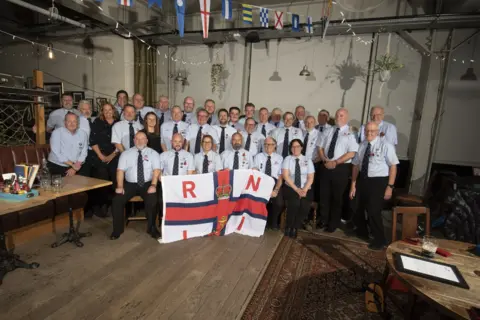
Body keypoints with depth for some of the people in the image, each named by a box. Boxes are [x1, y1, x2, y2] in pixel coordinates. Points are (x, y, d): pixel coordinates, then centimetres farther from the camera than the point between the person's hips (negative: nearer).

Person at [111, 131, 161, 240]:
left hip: (147, 184, -2)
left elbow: (156, 170, -7)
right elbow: (120, 170, 1)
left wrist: (153, 185, -22)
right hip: (130, 184, 2)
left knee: (152, 201, -28)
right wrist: (120, 186, -15)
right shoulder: (126, 154, 9)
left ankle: (152, 228, -6)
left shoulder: (153, 153, 4)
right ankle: (117, 229, 2)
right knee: (117, 200, -18)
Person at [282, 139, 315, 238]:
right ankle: (288, 227, -7)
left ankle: (295, 228, -5)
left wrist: (304, 190, -17)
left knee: (305, 205, -27)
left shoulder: (308, 160, 9)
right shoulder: (287, 159, 5)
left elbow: (310, 178, 1)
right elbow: (285, 176, -7)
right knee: (294, 203, -31)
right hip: (290, 188, -1)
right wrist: (296, 189, -16)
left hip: (305, 189, 2)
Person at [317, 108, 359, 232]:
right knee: (324, 195, 11)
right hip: (326, 166, 4)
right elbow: (320, 147, 10)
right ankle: (323, 220, 28)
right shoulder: (329, 130, 11)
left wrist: (335, 162, -18)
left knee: (337, 197, 9)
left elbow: (352, 153, -14)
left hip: (341, 168, -4)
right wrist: (325, 160, -8)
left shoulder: (350, 132, -5)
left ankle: (333, 223, 25)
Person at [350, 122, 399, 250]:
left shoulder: (386, 145, -11)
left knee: (374, 212, -3)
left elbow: (393, 166, -11)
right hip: (363, 180, 6)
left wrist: (390, 186, -15)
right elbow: (356, 165, 5)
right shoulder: (362, 145, 3)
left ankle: (380, 240, 23)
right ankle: (362, 232, 47)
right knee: (359, 209, 19)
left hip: (379, 182, -6)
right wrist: (353, 184, 4)